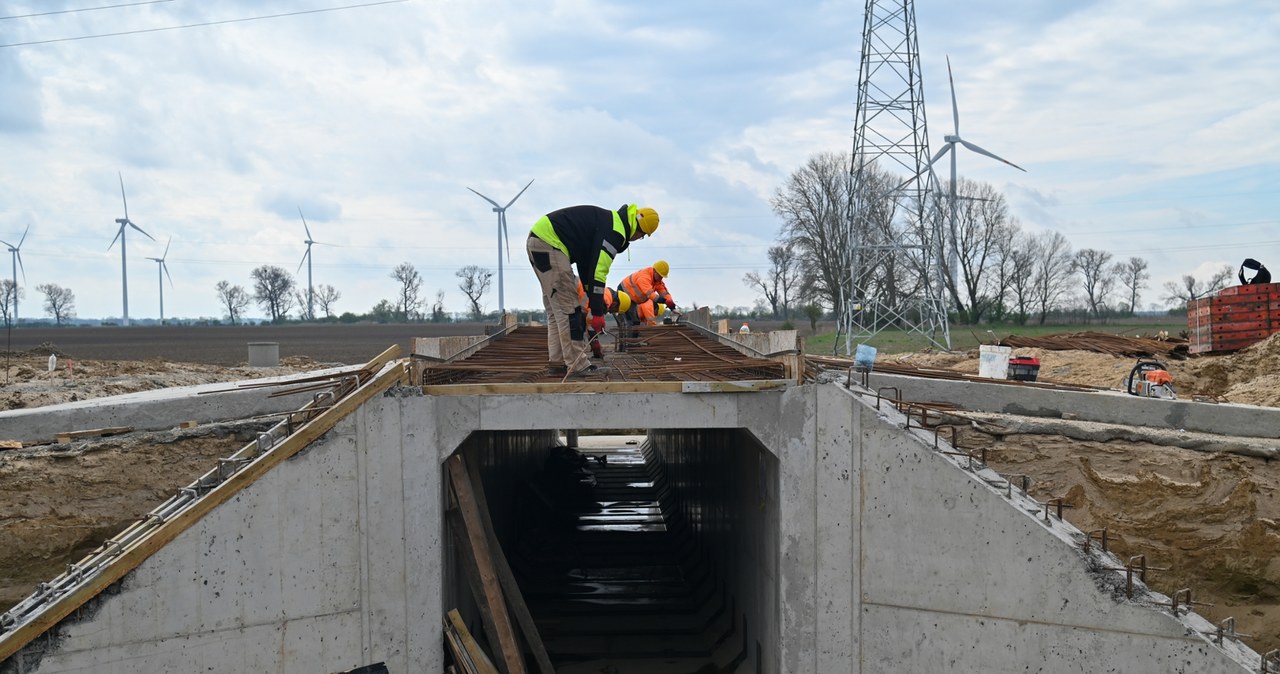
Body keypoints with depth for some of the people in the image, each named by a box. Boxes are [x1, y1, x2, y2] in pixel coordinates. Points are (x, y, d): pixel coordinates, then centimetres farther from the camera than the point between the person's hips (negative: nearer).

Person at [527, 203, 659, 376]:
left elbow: (587, 265, 25)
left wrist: (591, 296, 22)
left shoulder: (610, 221, 21)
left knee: (556, 309, 15)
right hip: (549, 244, -11)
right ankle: (578, 365, -5)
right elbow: (598, 272, -17)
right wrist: (597, 312, -14)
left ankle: (557, 362, 17)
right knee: (568, 308, -7)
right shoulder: (615, 230, -12)